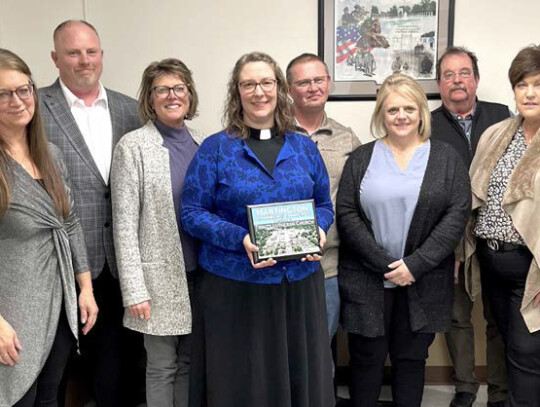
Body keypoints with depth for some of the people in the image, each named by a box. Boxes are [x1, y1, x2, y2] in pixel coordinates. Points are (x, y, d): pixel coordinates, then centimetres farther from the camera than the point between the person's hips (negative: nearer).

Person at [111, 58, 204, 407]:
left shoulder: (202, 144, 8)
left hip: (201, 272, 4)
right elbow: (125, 224, -9)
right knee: (162, 367, 8)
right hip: (160, 276, -4)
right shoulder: (133, 146, -6)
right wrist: (134, 290, -13)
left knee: (190, 362, 15)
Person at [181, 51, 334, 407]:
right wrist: (240, 238, -19)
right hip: (235, 287, -3)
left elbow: (324, 206, 14)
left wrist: (316, 230, -8)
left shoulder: (304, 148, 8)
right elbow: (192, 213, -5)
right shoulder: (215, 148, -2)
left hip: (298, 285, 3)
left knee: (301, 377, 12)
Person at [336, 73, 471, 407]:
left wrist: (415, 264, -14)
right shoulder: (361, 158, 4)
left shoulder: (446, 158, 4)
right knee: (367, 358, 8)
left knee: (411, 358, 11)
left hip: (423, 282, 0)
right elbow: (347, 214, -4)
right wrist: (384, 264, -13)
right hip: (367, 280, 0)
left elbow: (457, 215, -5)